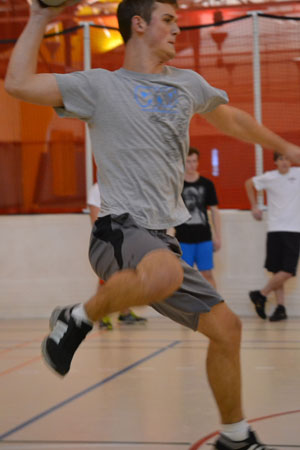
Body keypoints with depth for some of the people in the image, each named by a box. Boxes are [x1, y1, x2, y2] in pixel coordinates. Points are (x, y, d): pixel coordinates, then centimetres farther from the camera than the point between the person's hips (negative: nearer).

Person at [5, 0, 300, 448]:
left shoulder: (188, 84, 18)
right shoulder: (101, 86, 0)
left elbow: (231, 118, 38)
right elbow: (19, 83, -9)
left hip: (161, 241, 7)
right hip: (120, 230, -7)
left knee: (226, 326, 3)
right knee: (165, 272, -40)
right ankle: (78, 319, -14)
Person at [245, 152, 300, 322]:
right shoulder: (269, 177, 2)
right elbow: (249, 184, 19)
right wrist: (254, 207, 17)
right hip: (275, 229, 1)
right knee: (278, 271, 2)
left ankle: (261, 295, 8)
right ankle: (281, 308, 10)